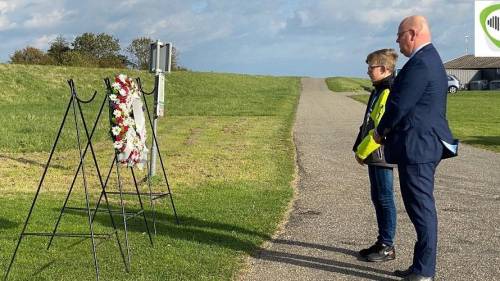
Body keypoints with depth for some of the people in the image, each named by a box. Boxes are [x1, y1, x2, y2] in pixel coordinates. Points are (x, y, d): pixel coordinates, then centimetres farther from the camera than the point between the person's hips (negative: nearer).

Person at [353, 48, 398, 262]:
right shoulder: (378, 91, 16)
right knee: (377, 198, 14)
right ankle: (382, 242, 23)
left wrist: (363, 150, -14)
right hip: (373, 155, 10)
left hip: (382, 155, -10)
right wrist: (359, 148, 14)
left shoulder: (390, 92, -16)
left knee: (384, 198, -3)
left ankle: (387, 247, 6)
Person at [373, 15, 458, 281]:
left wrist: (380, 131, -1)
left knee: (422, 208, -5)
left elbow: (400, 105, -18)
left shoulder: (420, 64, -17)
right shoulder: (429, 60, 16)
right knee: (421, 207, 14)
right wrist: (388, 131, 11)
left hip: (417, 147, -11)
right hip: (423, 145, 11)